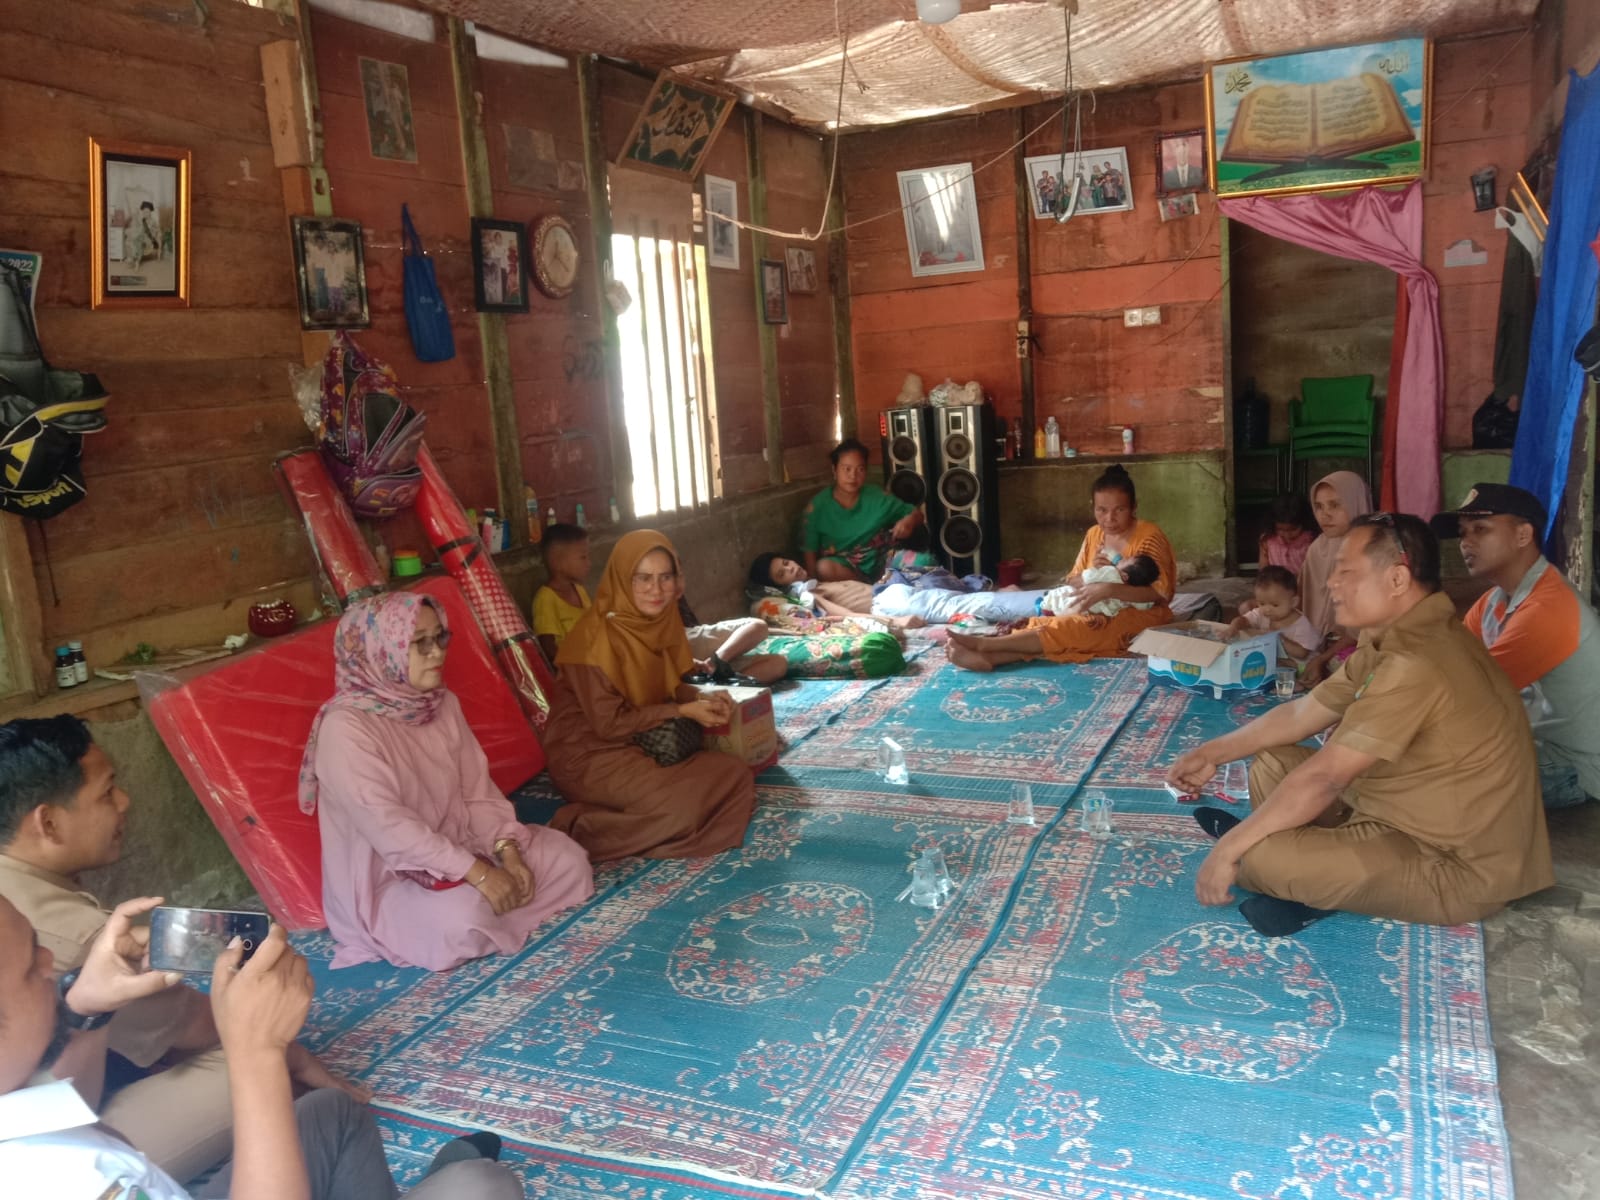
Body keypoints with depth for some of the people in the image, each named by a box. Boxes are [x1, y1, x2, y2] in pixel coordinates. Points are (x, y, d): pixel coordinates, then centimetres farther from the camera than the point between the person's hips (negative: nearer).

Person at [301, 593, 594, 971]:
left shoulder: (444, 703, 1)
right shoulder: (345, 727, -22)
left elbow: (478, 792, 3)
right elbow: (387, 826, -28)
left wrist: (507, 850, -14)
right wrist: (476, 872, -29)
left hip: (458, 848, 7)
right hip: (387, 878, -6)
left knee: (566, 858, -5)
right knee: (462, 917, -34)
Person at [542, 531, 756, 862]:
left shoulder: (660, 620, -1)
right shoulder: (598, 636, -23)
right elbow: (609, 723, -21)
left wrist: (703, 698, -8)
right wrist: (682, 712, -20)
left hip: (644, 742, 8)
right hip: (592, 754, -8)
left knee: (735, 775, -6)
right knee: (683, 805, -27)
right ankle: (583, 829, -7)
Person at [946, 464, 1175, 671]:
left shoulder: (1149, 537, -12)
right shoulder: (1094, 535, 9)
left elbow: (1161, 593, -22)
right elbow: (1071, 581, 9)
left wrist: (1108, 589, -35)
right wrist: (1090, 574, -15)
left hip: (1140, 616, -6)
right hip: (1101, 613, 6)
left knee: (1071, 629, -32)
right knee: (1044, 624, -24)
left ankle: (984, 644, -39)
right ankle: (986, 657, -48)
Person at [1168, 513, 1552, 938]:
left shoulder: (1417, 662, -29)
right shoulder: (1397, 637, 4)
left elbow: (1324, 777, -26)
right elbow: (1301, 714, 14)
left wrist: (1229, 849, -19)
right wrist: (1213, 753, 13)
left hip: (1457, 869, -10)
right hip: (1417, 817, 10)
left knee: (1258, 856, -25)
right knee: (1272, 765, 12)